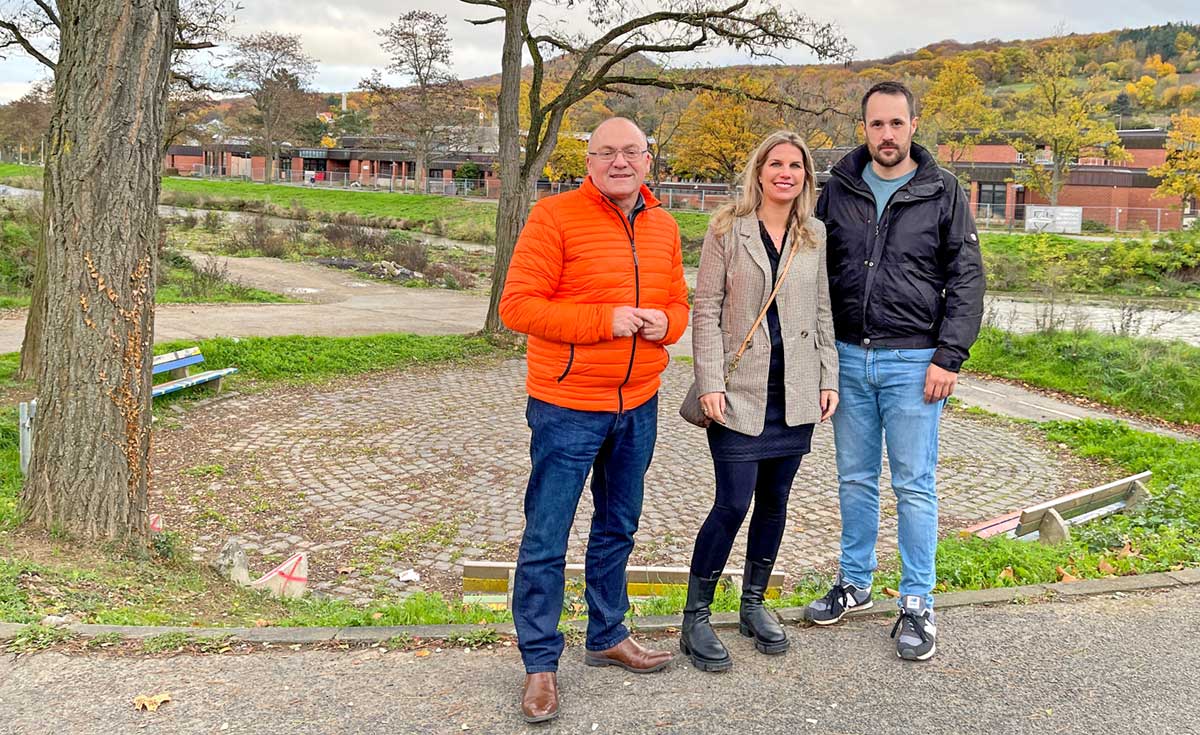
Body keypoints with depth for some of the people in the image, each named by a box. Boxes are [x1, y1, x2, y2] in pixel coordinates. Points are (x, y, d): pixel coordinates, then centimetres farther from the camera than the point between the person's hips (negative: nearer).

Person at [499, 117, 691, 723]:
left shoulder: (663, 227, 8)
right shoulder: (554, 217, -11)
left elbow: (677, 303, 17)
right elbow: (517, 304, -15)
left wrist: (664, 323, -8)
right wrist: (604, 320, -21)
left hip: (638, 405, 6)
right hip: (568, 406, -6)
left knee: (617, 529, 19)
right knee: (546, 539, 1)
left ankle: (607, 635, 37)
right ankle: (540, 662, 17)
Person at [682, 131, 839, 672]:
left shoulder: (815, 236, 10)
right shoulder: (727, 229, -2)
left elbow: (822, 312, 14)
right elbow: (706, 309, -5)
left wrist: (829, 378, 6)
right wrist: (710, 382, -12)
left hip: (795, 392, 4)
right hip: (740, 391, -4)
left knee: (774, 501, 11)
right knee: (733, 504, -7)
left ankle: (753, 605, 27)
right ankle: (695, 618, 7)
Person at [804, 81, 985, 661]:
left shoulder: (942, 192, -1)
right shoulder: (838, 188, 6)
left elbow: (966, 280, -2)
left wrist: (948, 358, -10)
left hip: (912, 363, -3)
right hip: (849, 358, 3)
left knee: (914, 486, 1)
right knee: (855, 479, 13)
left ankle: (917, 605, 12)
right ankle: (854, 582, 28)